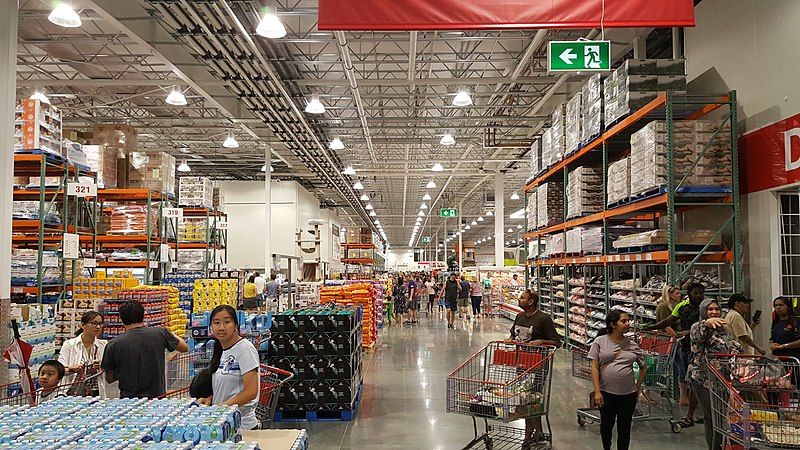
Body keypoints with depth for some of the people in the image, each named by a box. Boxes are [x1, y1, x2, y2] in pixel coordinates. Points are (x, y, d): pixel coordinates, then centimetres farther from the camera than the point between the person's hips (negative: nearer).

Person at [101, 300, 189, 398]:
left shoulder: (113, 345, -6)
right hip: (157, 397, 0)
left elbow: (109, 379, 6)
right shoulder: (159, 333, -5)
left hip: (128, 399, 0)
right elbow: (184, 348, 12)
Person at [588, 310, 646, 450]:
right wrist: (597, 391, -11)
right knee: (606, 425, 16)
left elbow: (643, 367, 16)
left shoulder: (632, 345, 3)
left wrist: (638, 387, 10)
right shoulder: (600, 342, -4)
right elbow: (594, 367, -6)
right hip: (606, 393, -1)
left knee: (624, 428, 8)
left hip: (628, 394, 1)